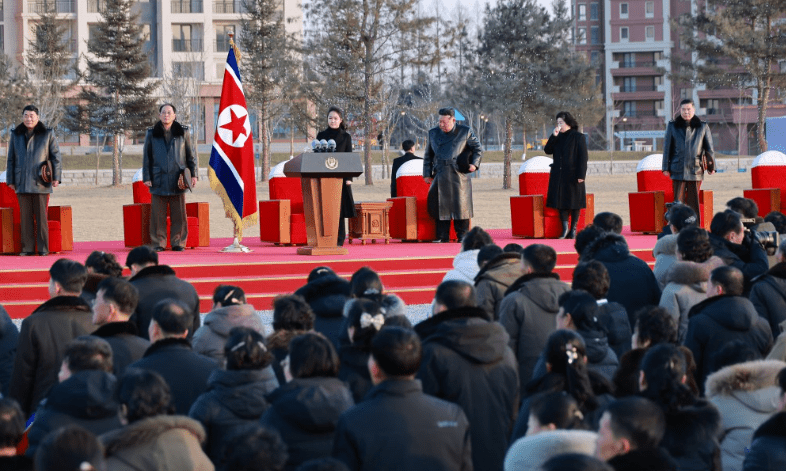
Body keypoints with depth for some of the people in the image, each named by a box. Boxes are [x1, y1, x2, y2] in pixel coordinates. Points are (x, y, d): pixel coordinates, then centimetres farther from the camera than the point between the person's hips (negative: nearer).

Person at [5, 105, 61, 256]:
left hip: (40, 183, -2)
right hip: (22, 182, 3)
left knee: (41, 216, -2)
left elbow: (56, 156, 5)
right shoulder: (16, 135, 12)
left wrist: (56, 177, -2)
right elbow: (11, 159, 15)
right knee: (25, 216, 2)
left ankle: (43, 248, 2)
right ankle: (27, 247, 6)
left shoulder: (48, 134, 5)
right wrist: (10, 180, 10)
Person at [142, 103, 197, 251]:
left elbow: (190, 155, 12)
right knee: (158, 214, -2)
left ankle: (178, 243, 7)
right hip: (159, 180, 0)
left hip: (177, 181, 0)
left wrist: (193, 174, 6)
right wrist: (146, 177, 2)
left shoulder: (183, 132, 10)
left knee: (179, 214, 0)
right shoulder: (152, 134, 9)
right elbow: (146, 157, 10)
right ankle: (158, 243, 4)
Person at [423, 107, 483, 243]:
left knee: (460, 204, -3)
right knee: (440, 205, 1)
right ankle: (442, 236, 7)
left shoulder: (465, 132, 3)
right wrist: (427, 173, 11)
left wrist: (474, 163, -5)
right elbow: (428, 155, 18)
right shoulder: (433, 133, 12)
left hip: (458, 175, -3)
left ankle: (462, 235, 5)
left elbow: (478, 148, 10)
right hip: (440, 176, 3)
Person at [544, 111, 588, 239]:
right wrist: (553, 136, -8)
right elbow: (547, 150, 4)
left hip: (573, 175, -5)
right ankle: (565, 228, 7)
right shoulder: (557, 137, 12)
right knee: (561, 201, 3)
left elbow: (583, 156, -8)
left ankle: (573, 229, 7)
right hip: (558, 175, 5)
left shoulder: (578, 137, -5)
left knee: (574, 201, 0)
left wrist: (581, 175, -15)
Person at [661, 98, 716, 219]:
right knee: (678, 201, -3)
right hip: (678, 171, 0)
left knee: (694, 202, 3)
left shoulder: (703, 127, 7)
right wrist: (666, 167, 5)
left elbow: (709, 148, 11)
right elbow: (667, 148, 9)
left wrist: (711, 166, 8)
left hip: (696, 170, 0)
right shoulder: (672, 126, 7)